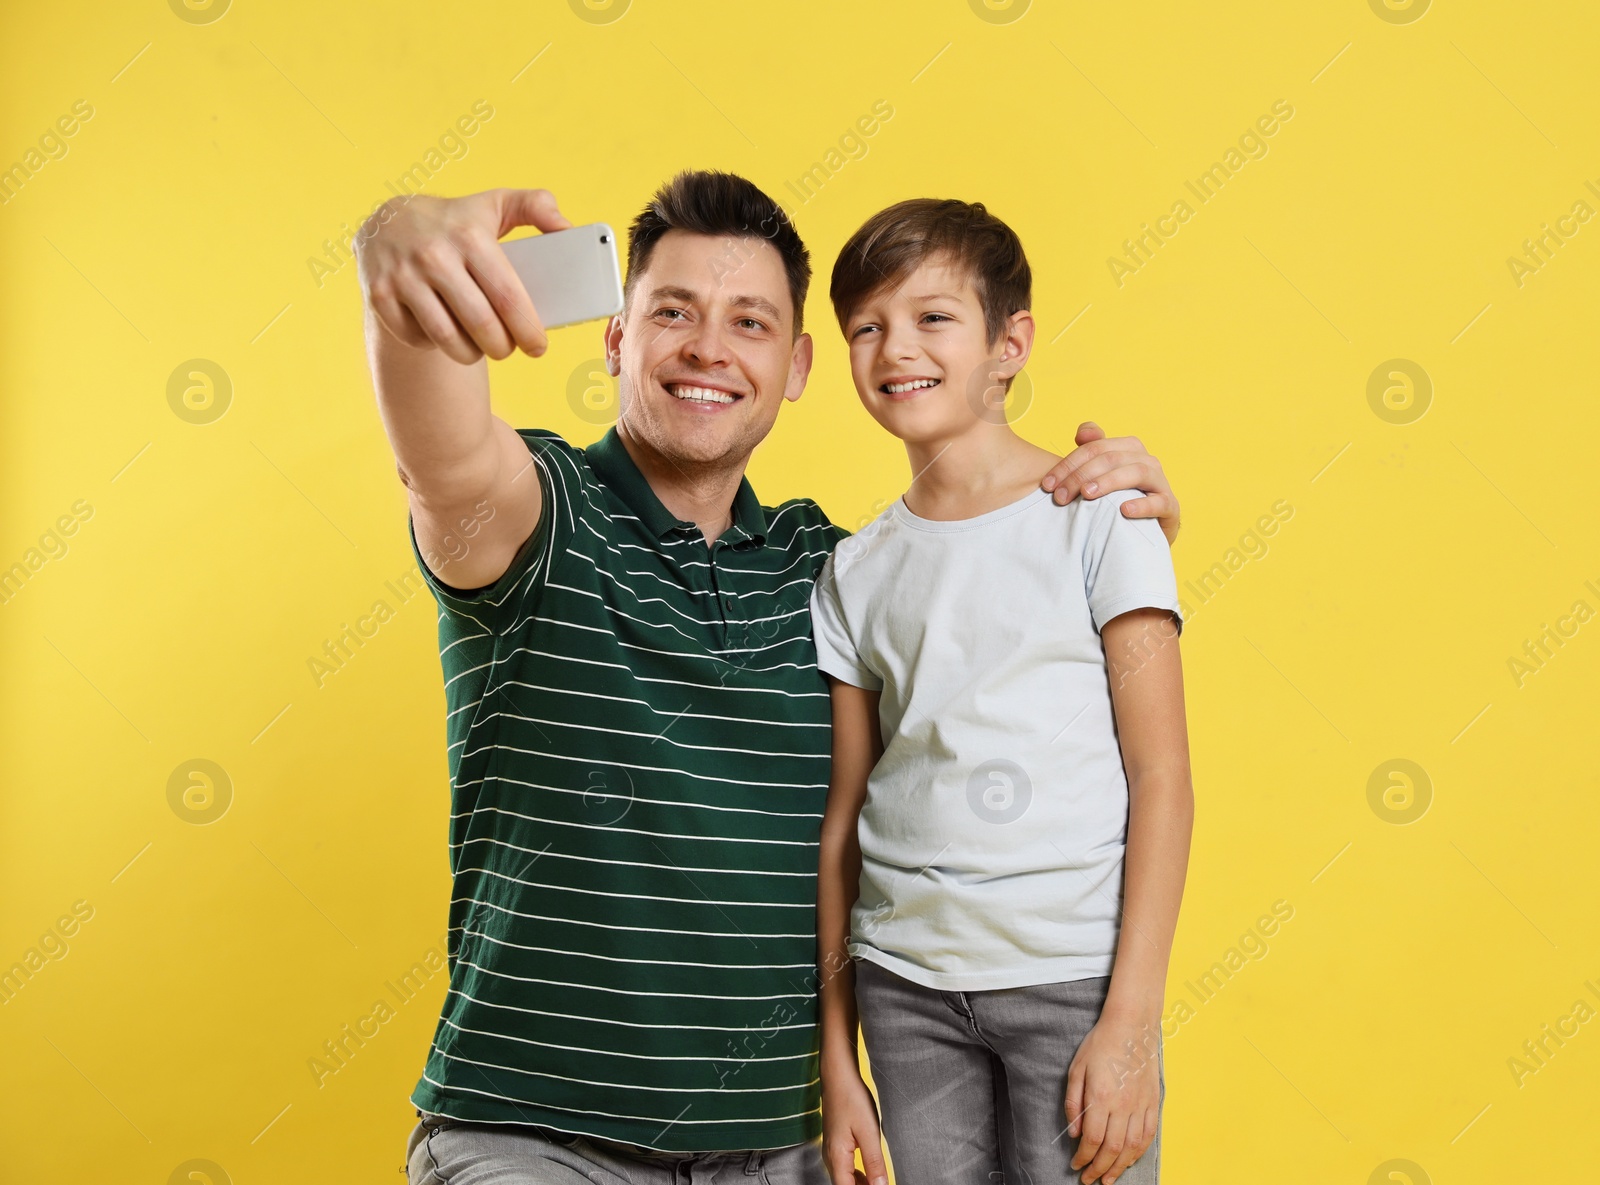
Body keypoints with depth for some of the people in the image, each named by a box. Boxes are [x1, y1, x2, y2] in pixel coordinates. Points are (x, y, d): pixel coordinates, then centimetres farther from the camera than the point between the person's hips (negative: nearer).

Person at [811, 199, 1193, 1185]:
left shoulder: (1098, 516, -4)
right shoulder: (858, 570, 6)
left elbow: (1164, 780, -6)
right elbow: (844, 818, 8)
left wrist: (1132, 1022, -12)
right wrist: (837, 1051, 8)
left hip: (1073, 972, -3)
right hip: (905, 983, 3)